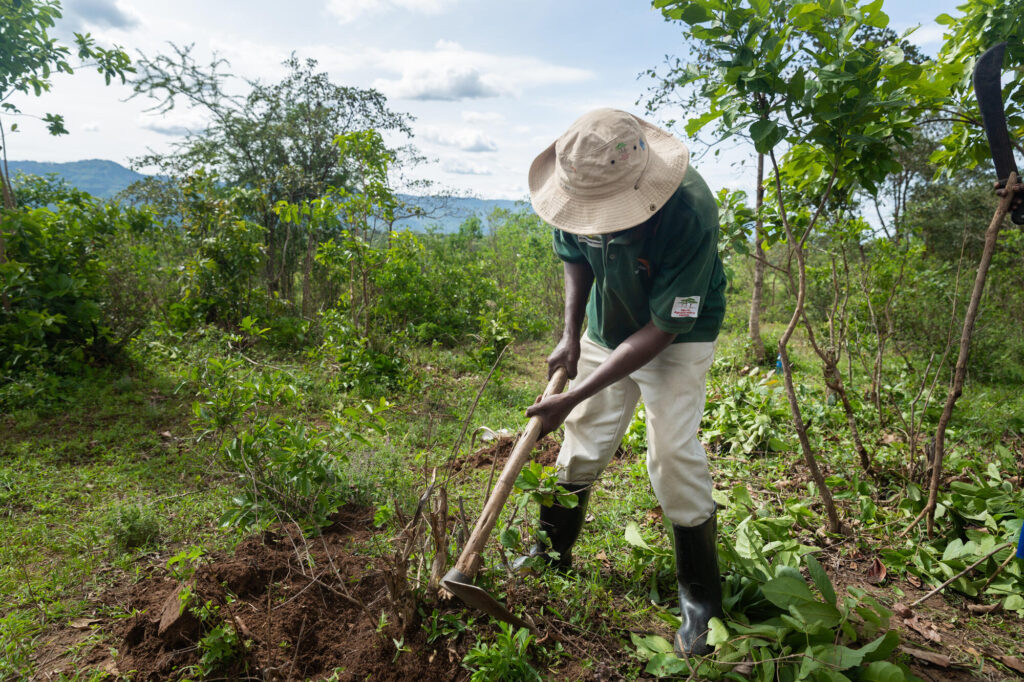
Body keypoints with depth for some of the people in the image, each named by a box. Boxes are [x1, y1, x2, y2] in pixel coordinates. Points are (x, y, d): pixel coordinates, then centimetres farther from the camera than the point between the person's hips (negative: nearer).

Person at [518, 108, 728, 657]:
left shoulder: (688, 214, -36)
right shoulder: (581, 190, -20)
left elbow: (662, 329, -31)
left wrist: (572, 397, -31)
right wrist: (570, 333, -10)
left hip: (677, 336, -5)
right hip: (607, 328, 5)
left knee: (673, 453, -14)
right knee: (581, 441, 9)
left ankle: (701, 597, 7)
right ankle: (552, 553, 31)